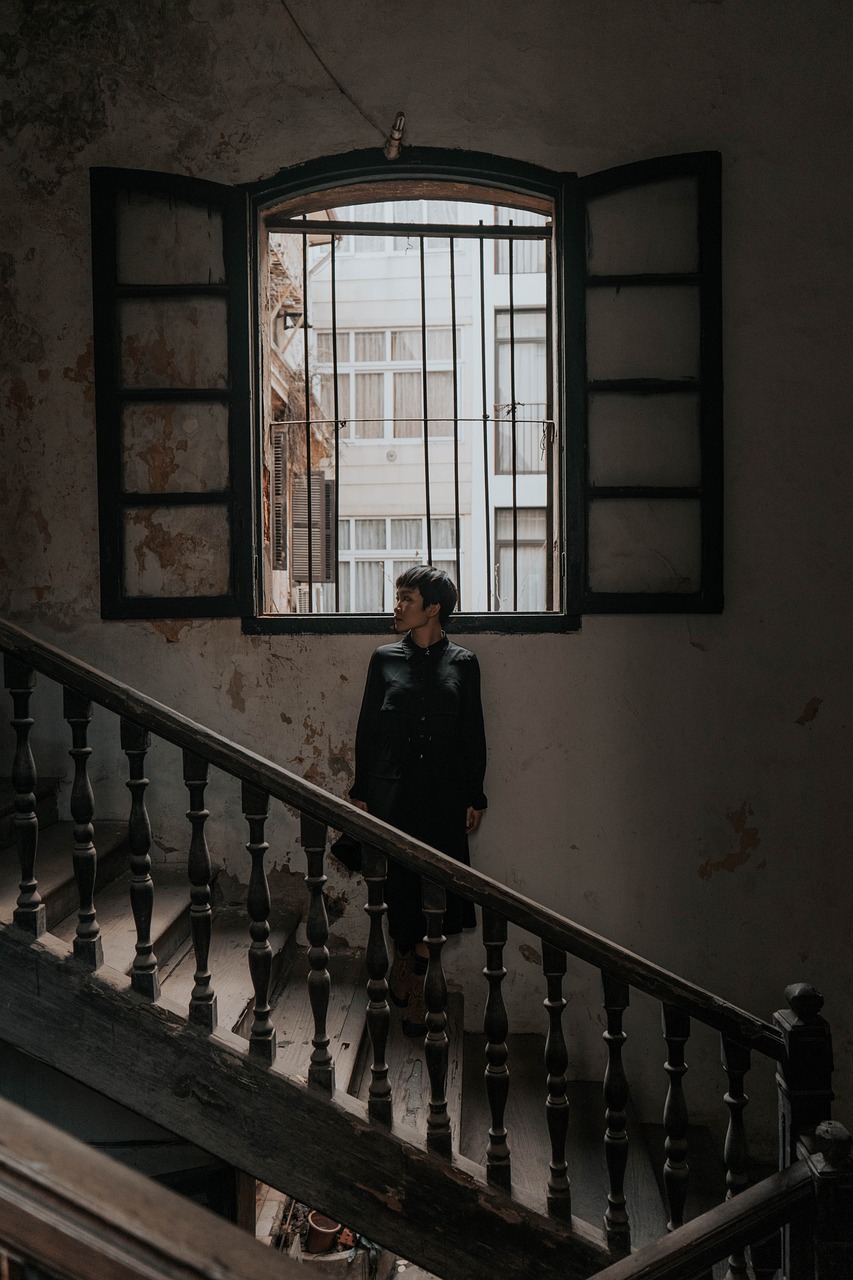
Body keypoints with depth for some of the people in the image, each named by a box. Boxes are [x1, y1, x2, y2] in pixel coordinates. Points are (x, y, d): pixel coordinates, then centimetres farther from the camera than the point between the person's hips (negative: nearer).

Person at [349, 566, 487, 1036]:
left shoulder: (462, 663, 3)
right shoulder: (385, 659, 3)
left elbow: (473, 734, 5)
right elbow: (367, 728, 6)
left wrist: (474, 797, 3)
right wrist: (360, 791, 4)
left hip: (444, 793, 0)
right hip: (392, 790, 0)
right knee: (397, 883, 4)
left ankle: (414, 992, 13)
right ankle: (402, 960, 26)